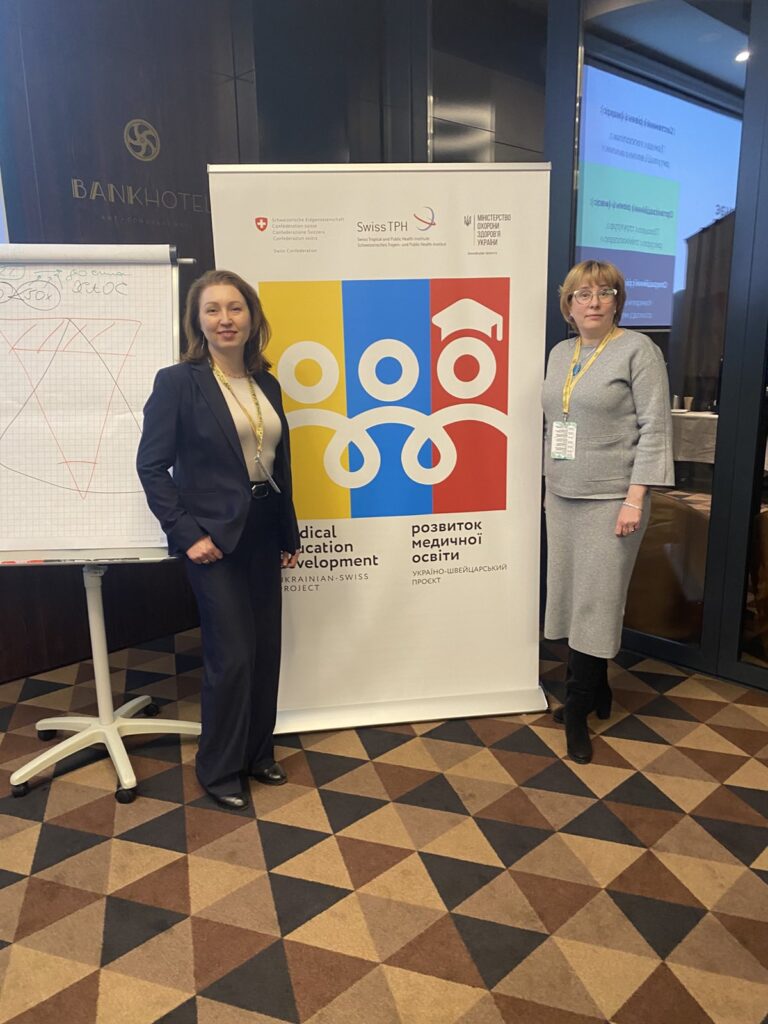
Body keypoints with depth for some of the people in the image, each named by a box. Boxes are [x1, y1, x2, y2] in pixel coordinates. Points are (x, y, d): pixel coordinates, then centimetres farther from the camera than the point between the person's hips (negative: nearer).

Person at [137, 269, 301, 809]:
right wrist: (187, 534, -16)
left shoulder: (266, 383, 7)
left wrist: (289, 532, 13)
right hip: (216, 537, -6)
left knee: (266, 648, 13)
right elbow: (152, 465, -10)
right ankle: (220, 769, 22)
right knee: (232, 655, 0)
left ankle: (258, 751, 33)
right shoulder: (177, 382, -10)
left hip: (264, 531, 6)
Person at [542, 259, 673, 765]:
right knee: (571, 597, 9)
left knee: (596, 602, -2)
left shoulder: (638, 350, -6)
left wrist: (635, 499, -17)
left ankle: (578, 711, 10)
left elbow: (654, 428, -11)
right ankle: (597, 690, 27)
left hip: (611, 500, -6)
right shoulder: (560, 353, 12)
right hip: (563, 498, 6)